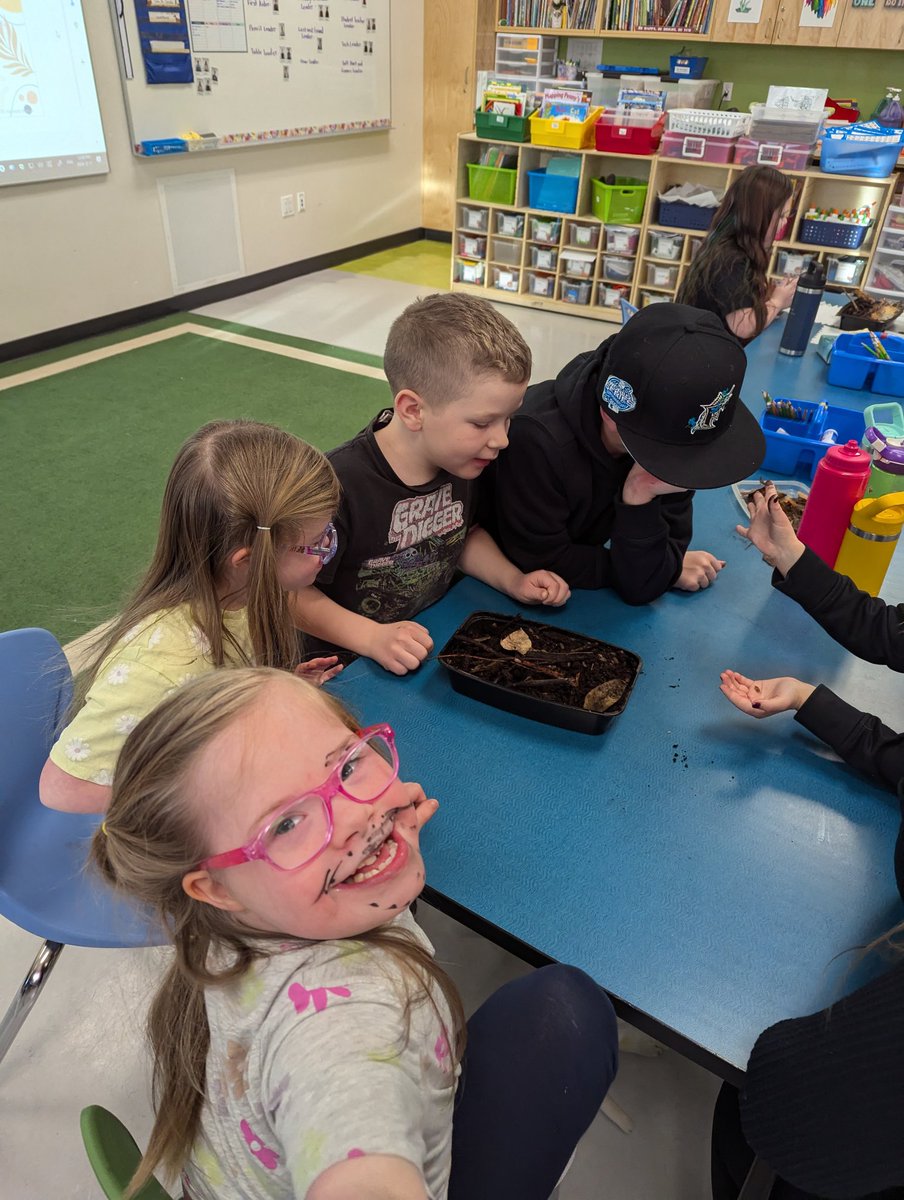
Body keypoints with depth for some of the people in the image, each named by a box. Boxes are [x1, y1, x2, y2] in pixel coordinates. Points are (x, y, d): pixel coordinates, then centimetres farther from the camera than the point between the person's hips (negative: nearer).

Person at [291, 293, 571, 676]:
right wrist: (371, 637, -26)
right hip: (352, 664, -3)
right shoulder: (339, 486, -26)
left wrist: (513, 581, -2)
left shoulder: (465, 463, -6)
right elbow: (292, 591, -17)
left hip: (438, 639, 4)